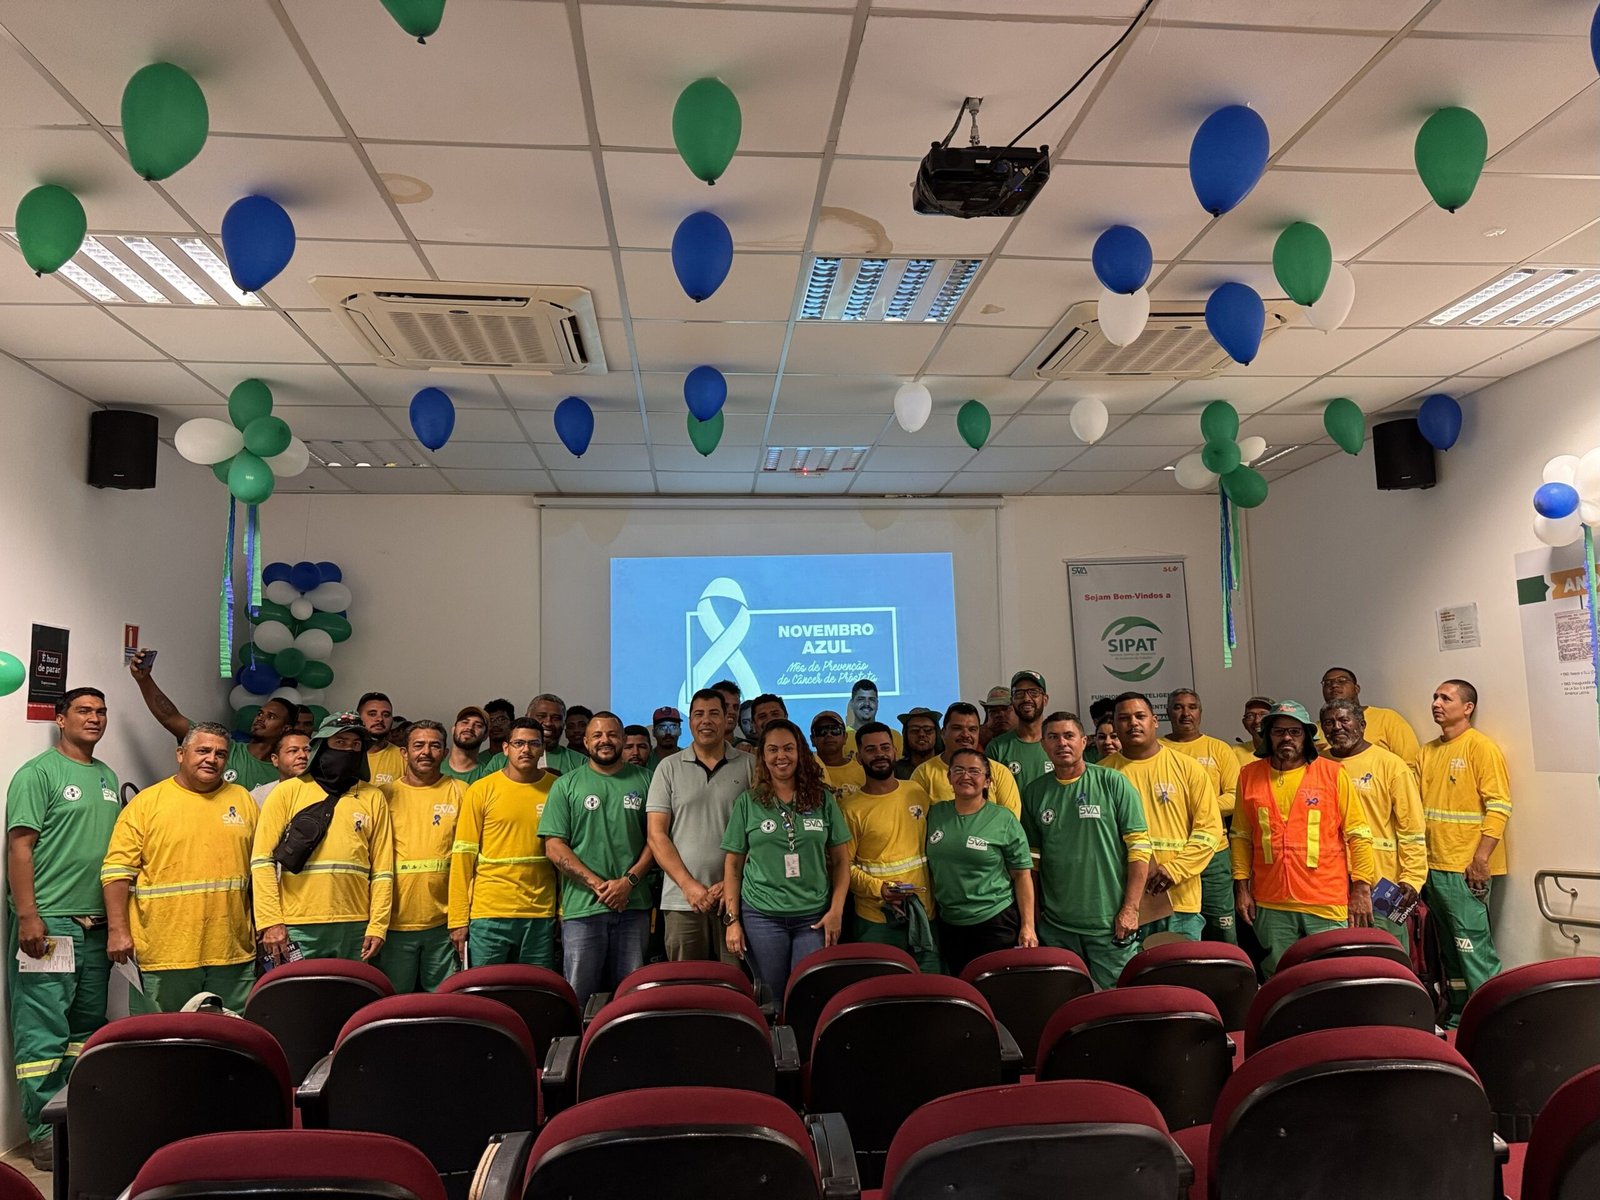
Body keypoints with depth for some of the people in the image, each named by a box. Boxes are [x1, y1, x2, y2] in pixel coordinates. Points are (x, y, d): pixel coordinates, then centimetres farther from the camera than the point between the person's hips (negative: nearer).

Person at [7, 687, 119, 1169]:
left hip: (96, 925, 7)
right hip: (48, 923, -7)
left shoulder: (107, 778, 14)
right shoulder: (38, 772, -6)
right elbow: (19, 845, -12)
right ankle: (44, 1133, 7)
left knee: (87, 1028, 12)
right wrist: (28, 916, -18)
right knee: (44, 1032, -2)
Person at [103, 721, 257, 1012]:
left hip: (233, 953, 3)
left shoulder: (243, 800, 11)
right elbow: (117, 869, -4)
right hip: (165, 953, -3)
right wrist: (117, 930, -10)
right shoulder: (146, 802, 0)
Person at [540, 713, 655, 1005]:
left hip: (633, 905, 1)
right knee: (580, 995, 3)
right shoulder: (566, 785, 5)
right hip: (582, 907, -1)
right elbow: (554, 847, -1)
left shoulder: (645, 781, 8)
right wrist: (597, 884, -10)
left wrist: (629, 880, -8)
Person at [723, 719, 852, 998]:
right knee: (771, 999, 6)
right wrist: (733, 920, -1)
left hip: (814, 918, 1)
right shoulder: (748, 802, 3)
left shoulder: (823, 799, 5)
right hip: (762, 916, 0)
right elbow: (733, 864, 5)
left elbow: (841, 860, 7)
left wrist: (836, 910, -3)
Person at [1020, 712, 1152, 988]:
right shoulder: (1034, 793, 6)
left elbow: (1139, 846, -6)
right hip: (1055, 926, 3)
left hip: (1110, 923, -3)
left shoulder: (1113, 783, -4)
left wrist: (1131, 908, -11)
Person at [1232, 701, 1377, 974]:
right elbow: (1241, 836, 10)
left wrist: (1361, 888, -5)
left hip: (1327, 903, -2)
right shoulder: (1250, 776, 6)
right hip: (1270, 904, 2)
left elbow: (1358, 834, 0)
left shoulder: (1332, 773, 0)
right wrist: (1241, 886, 5)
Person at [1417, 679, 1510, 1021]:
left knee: (1473, 945, -6)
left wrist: (1480, 858, -19)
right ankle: (1459, 1015, 24)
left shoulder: (1481, 747, -7)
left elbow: (1499, 806, -14)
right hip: (1432, 866, 7)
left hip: (1466, 869, -7)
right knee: (1450, 948, 14)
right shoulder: (1427, 753, 14)